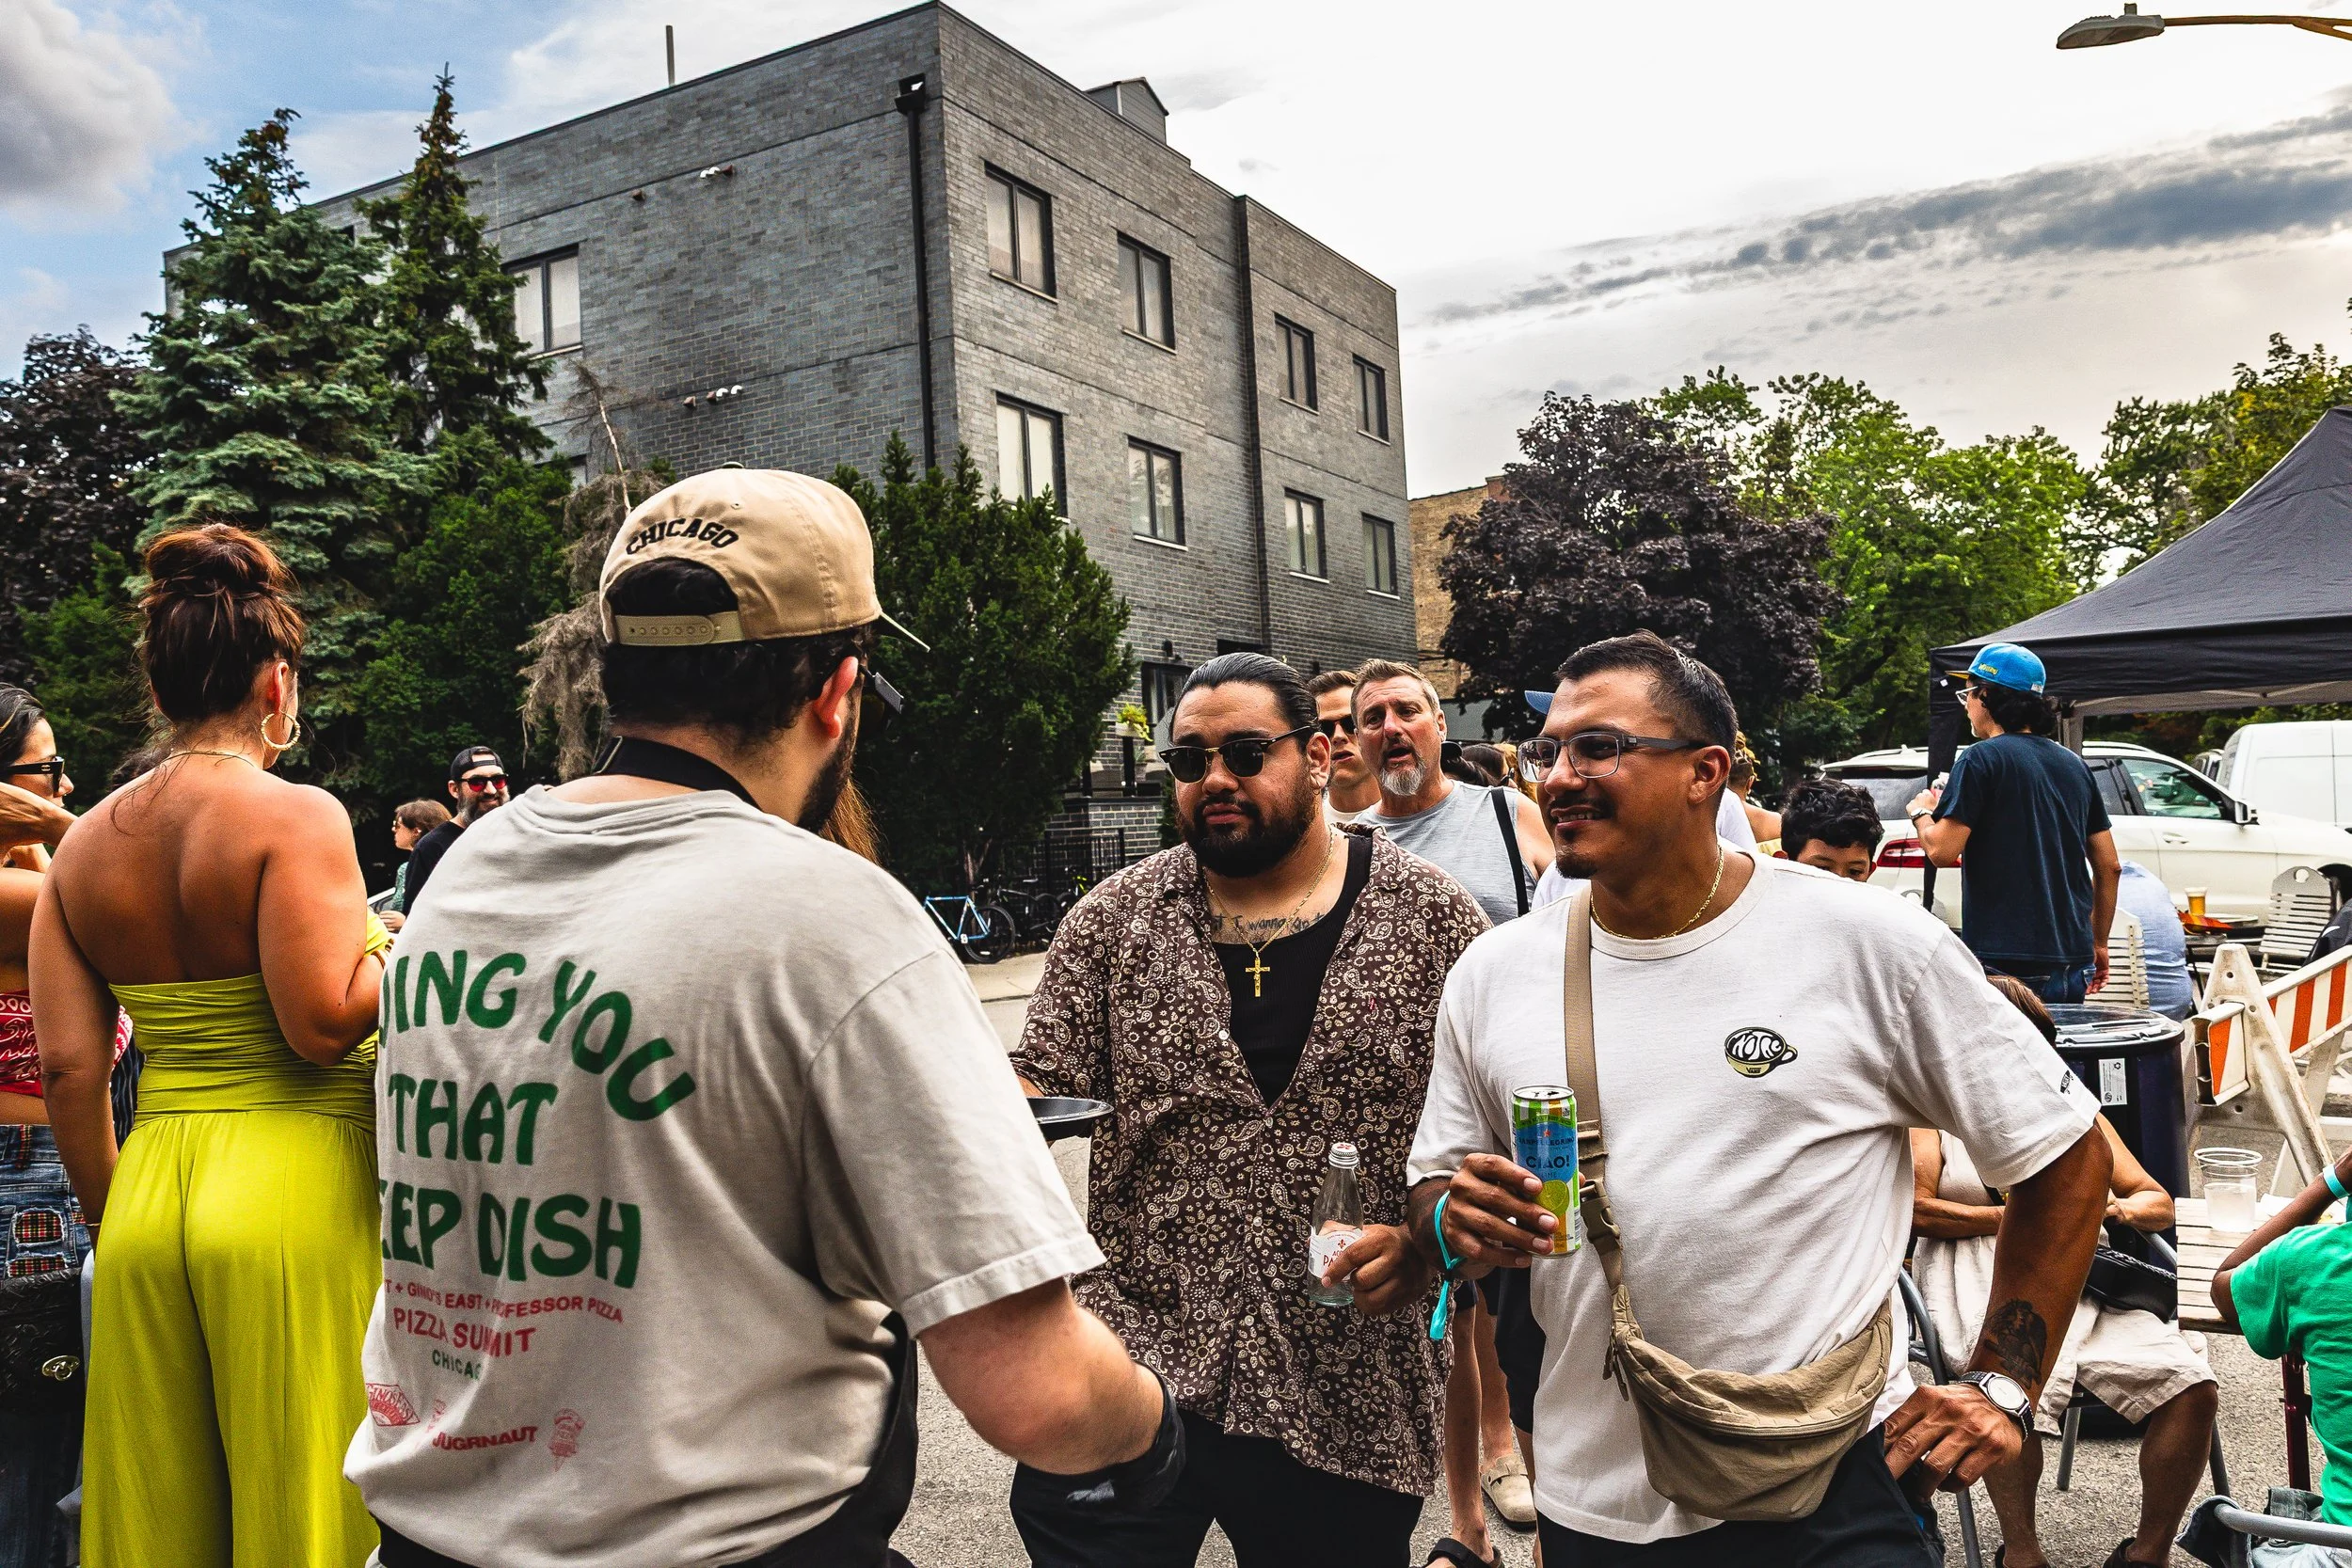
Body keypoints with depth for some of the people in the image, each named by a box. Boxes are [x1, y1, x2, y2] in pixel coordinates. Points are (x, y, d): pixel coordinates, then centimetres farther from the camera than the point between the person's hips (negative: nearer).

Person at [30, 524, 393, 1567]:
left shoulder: (85, 842, 7)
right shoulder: (296, 816, -11)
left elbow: (68, 1067, 6)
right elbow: (323, 1027, -18)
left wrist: (111, 1212, 16)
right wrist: (400, 946, -1)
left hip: (146, 1203, 6)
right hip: (297, 1185, -6)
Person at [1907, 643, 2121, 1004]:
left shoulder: (1981, 760, -8)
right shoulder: (2073, 765, 14)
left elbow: (1943, 850, -16)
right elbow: (2108, 865, 15)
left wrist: (1921, 813, 6)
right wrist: (2098, 944, 23)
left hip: (2004, 962, -7)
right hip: (2072, 959, 7)